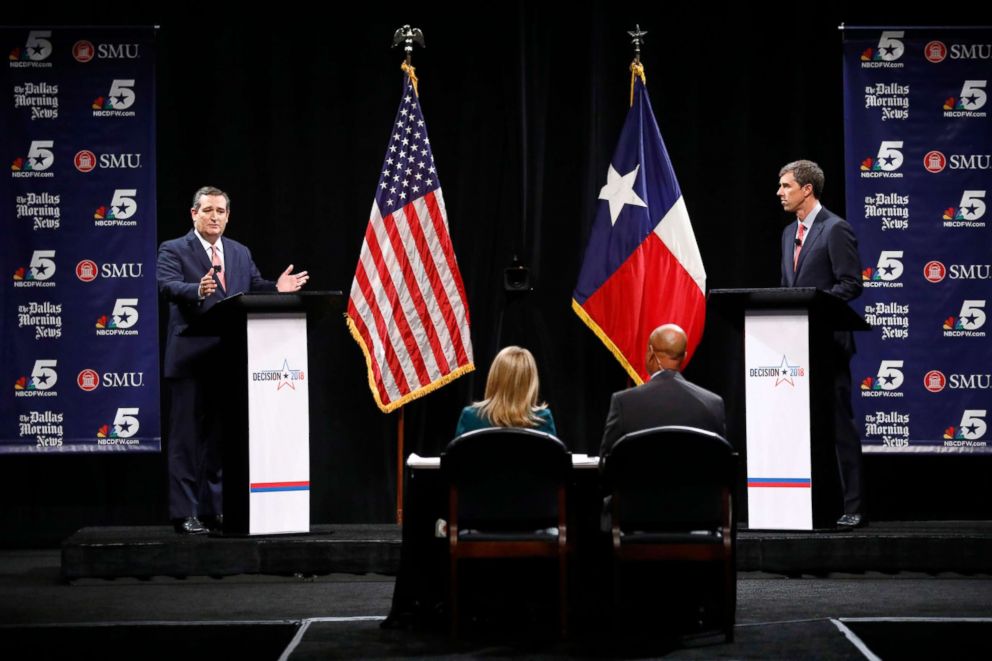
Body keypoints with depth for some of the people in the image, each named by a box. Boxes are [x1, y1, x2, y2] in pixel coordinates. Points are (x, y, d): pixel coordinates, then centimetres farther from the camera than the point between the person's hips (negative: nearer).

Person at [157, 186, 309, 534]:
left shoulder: (241, 253, 16)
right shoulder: (173, 250, -2)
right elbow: (168, 286, -19)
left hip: (229, 358, 6)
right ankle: (185, 513, 1)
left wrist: (277, 288, -10)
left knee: (220, 436, 11)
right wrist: (197, 290, -38)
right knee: (186, 437, -2)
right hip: (190, 358, -5)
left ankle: (215, 508, 19)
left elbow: (255, 287, 11)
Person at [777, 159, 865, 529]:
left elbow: (851, 284, -13)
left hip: (826, 341, -8)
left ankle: (853, 507, 0)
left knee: (839, 425, -4)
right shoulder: (790, 232, 17)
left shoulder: (836, 229, -8)